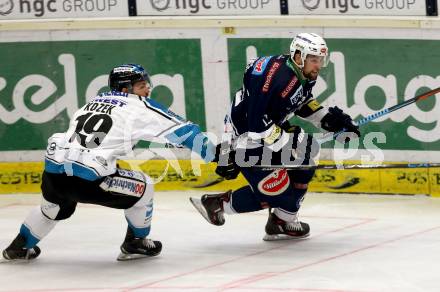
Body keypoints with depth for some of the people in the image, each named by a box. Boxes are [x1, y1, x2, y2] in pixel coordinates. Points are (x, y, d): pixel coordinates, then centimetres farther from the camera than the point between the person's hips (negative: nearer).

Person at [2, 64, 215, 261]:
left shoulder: (94, 102, 27)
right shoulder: (138, 106, 8)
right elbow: (179, 129, 9)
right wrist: (205, 146, 19)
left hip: (52, 171, 7)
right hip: (87, 178, -7)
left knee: (56, 207, 38)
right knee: (141, 188, 13)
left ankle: (20, 246, 46)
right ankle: (135, 243, 22)